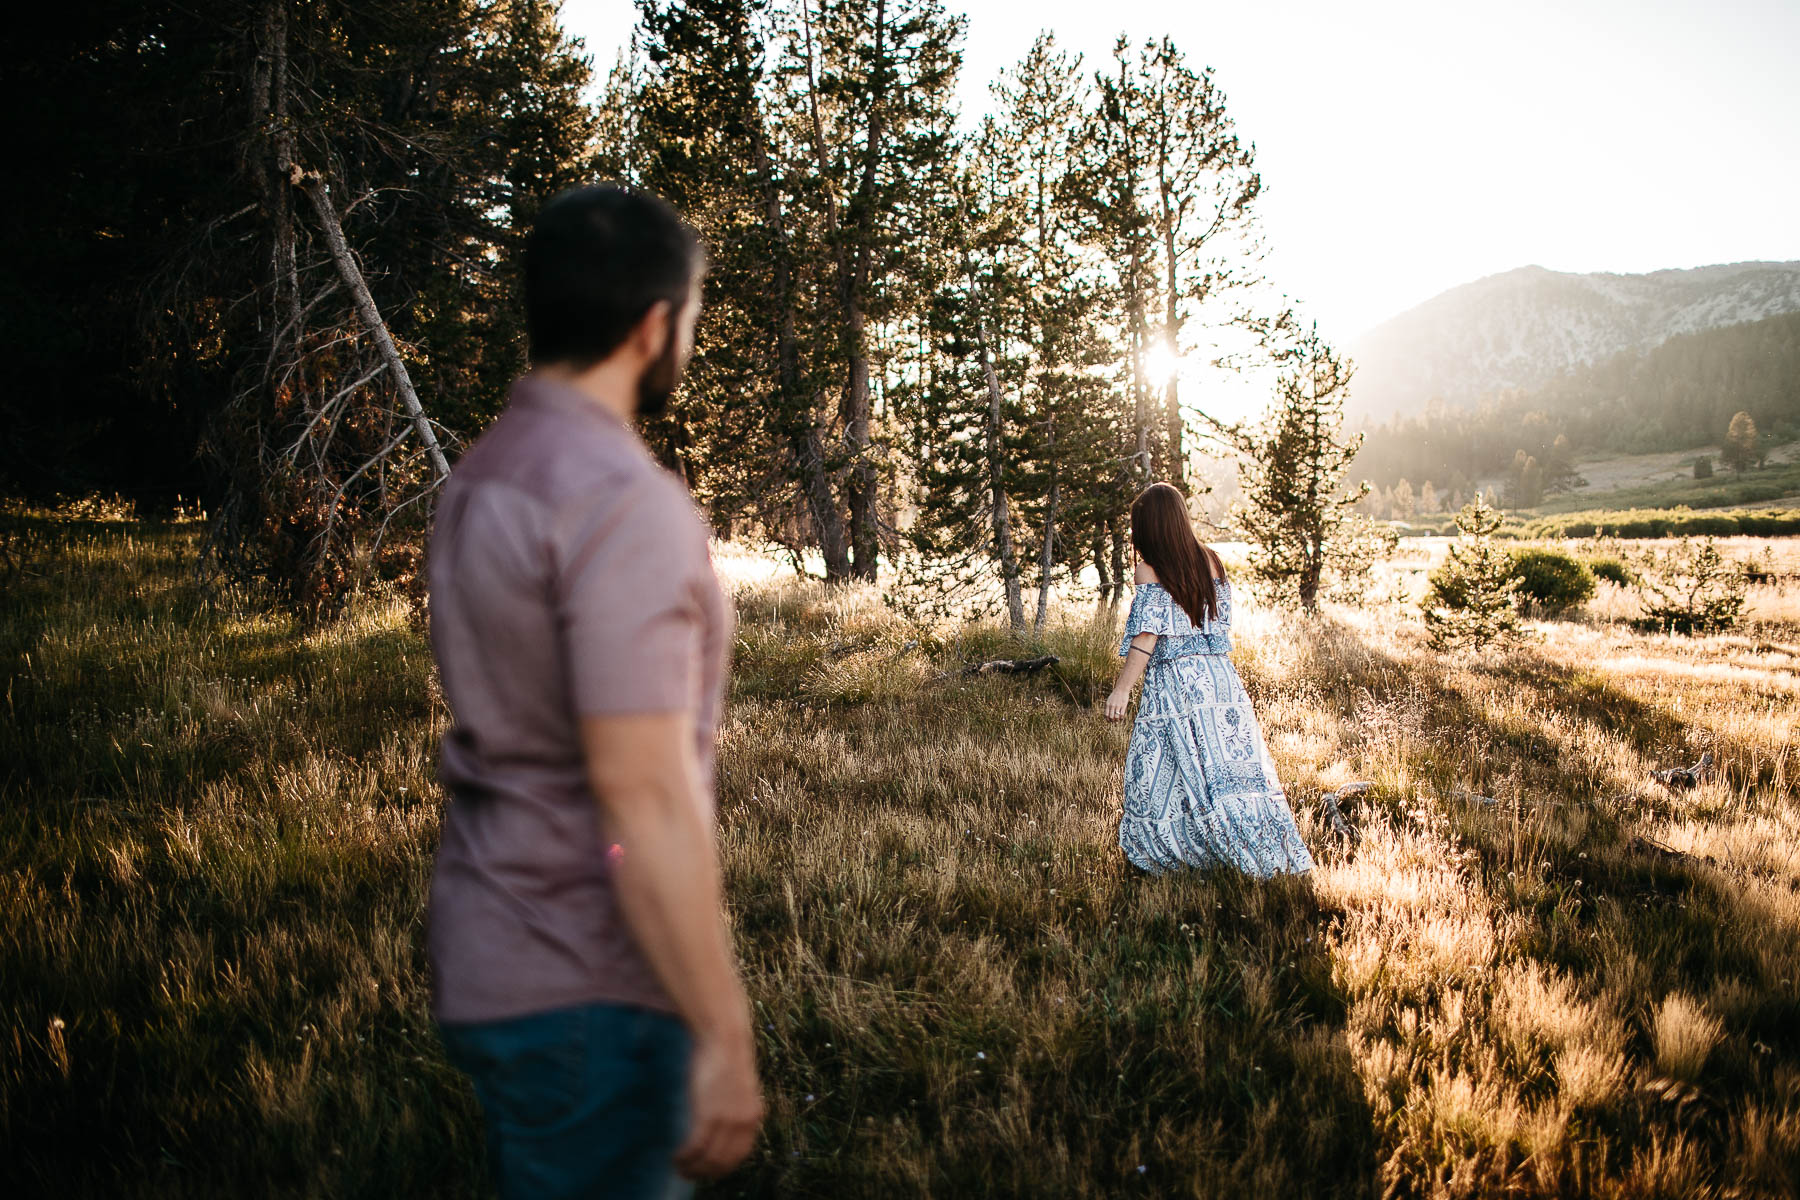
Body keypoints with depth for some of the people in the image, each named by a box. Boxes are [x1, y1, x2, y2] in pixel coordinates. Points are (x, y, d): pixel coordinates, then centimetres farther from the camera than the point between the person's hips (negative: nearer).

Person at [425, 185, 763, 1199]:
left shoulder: (485, 473, 7)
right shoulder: (624, 502, -21)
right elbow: (642, 792, -26)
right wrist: (723, 1037, -20)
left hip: (489, 958, 9)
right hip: (581, 989, -9)